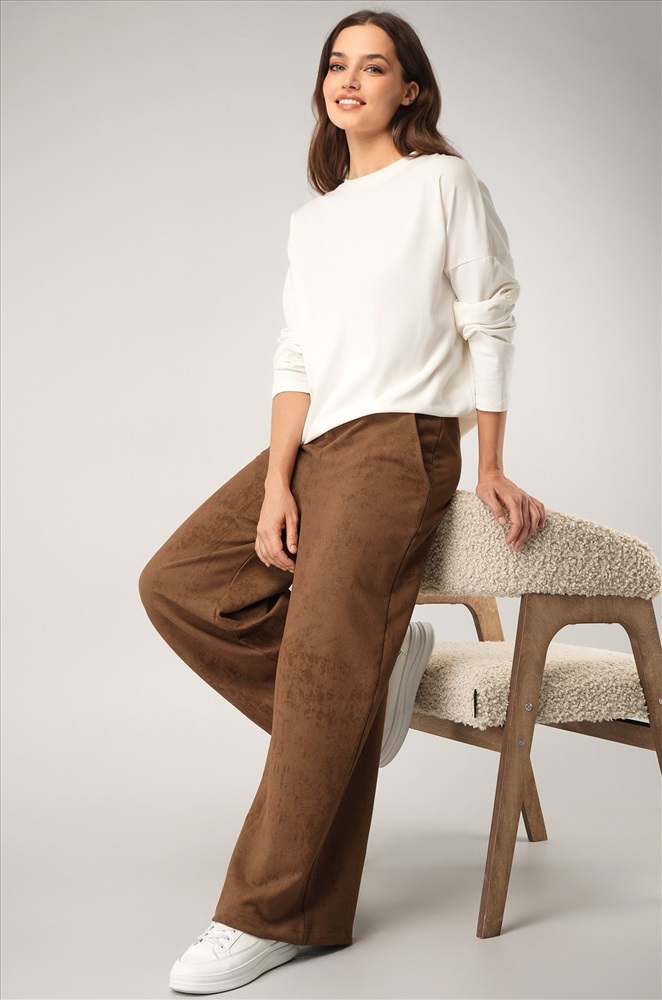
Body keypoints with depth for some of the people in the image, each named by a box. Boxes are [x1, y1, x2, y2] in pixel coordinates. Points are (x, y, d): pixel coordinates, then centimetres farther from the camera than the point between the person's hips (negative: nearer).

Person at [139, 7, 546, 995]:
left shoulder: (445, 182, 4)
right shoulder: (311, 218, 20)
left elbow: (488, 322, 1)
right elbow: (297, 359, 10)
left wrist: (492, 469, -6)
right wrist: (275, 484, -4)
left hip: (401, 438, -7)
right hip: (313, 440, 8)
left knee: (325, 650, -20)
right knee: (177, 583, -6)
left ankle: (275, 915, -15)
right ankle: (384, 658, -1)